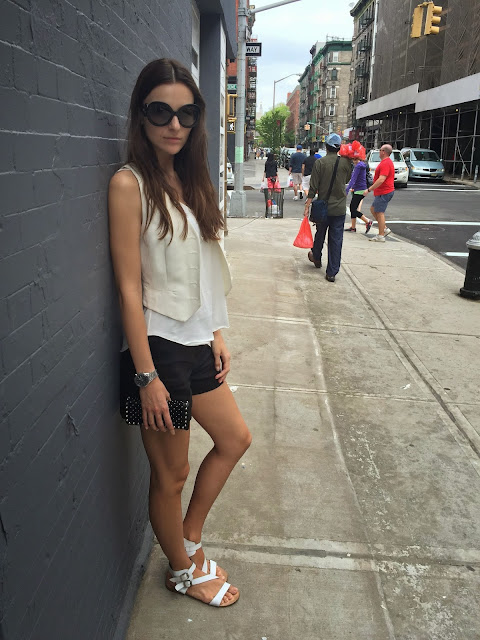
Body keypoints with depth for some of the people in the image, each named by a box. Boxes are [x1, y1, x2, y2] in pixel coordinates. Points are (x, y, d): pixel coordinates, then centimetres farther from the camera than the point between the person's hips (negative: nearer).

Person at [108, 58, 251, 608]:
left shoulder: (189, 180, 9)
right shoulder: (130, 183, -14)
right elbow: (129, 288, -18)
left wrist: (216, 334, 11)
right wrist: (147, 377, -18)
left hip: (196, 342, 9)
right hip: (158, 348, -8)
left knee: (234, 439, 21)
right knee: (171, 475, 10)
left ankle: (190, 541, 40)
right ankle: (182, 572, 37)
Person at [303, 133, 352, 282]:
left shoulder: (320, 163, -9)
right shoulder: (346, 162, -4)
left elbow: (313, 187, -10)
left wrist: (307, 205, -3)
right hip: (340, 208, 1)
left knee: (320, 233, 21)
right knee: (336, 240, 3)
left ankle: (316, 257, 44)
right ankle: (332, 272, 4)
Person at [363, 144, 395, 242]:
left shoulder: (385, 163, -18)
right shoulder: (386, 161, 17)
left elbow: (381, 179, -28)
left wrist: (369, 189, -25)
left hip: (384, 192, -11)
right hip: (382, 192, 11)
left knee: (380, 213, -6)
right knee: (373, 209, 16)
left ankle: (381, 236, 0)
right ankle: (385, 229, 18)